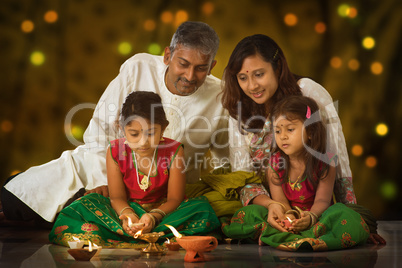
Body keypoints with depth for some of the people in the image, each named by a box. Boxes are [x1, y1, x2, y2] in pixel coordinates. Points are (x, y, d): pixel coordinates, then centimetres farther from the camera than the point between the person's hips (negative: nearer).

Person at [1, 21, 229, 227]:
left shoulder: (219, 98, -11)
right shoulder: (139, 68, -13)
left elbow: (227, 158, 3)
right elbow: (100, 130, -10)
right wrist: (99, 181, -19)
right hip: (107, 166, -1)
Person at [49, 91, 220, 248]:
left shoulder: (173, 151, -13)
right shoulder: (116, 151, -9)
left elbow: (174, 199, -12)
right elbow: (117, 197, -6)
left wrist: (154, 216, -33)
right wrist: (126, 214, -31)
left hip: (163, 210, -1)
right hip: (129, 210, 1)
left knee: (202, 208, -32)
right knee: (84, 205, -22)